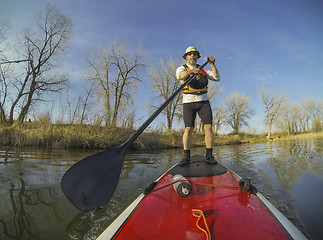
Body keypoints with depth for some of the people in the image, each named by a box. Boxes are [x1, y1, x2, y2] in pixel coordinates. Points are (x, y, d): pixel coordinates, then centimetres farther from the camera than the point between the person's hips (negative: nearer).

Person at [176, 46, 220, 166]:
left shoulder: (203, 70, 17)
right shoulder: (182, 68, 5)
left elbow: (217, 78, 6)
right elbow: (181, 75, -21)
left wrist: (212, 64, -6)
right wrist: (192, 71, -40)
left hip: (203, 102, 3)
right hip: (188, 103, -2)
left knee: (208, 127, -10)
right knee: (188, 129, -12)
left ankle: (209, 155, -4)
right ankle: (186, 156, -5)